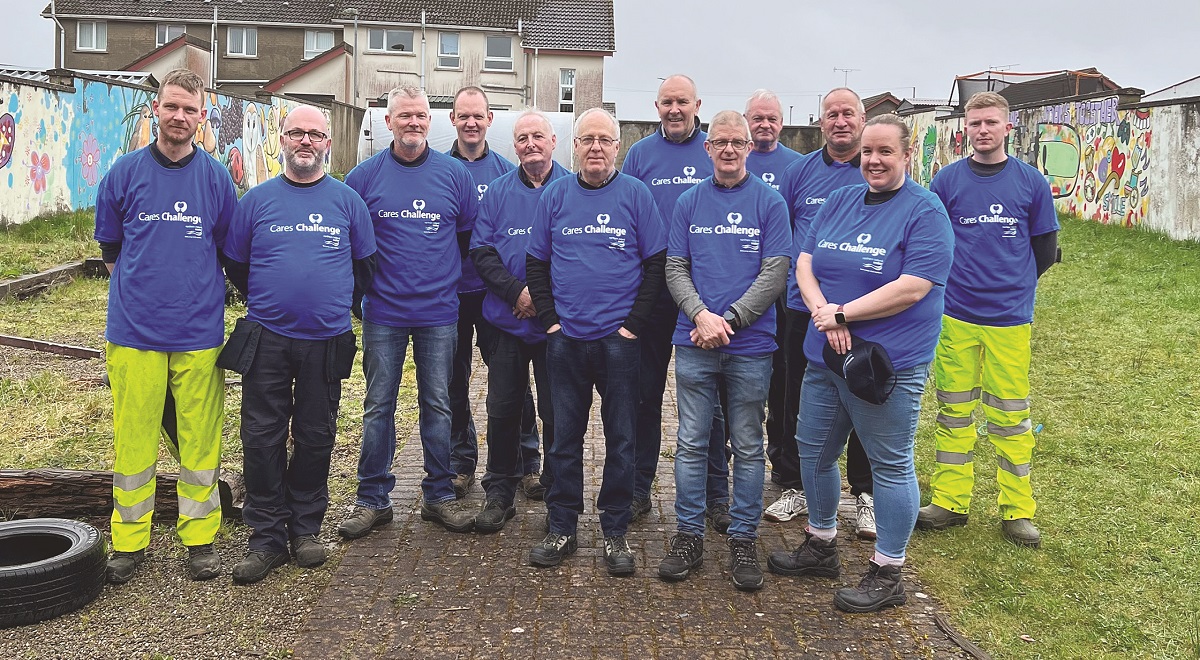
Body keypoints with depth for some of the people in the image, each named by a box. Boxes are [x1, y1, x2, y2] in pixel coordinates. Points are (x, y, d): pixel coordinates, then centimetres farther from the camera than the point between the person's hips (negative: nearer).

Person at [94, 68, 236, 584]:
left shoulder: (216, 178, 3)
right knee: (133, 439, 6)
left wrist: (198, 290, 7)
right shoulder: (125, 172, 3)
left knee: (200, 440, 6)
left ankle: (200, 538, 19)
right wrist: (141, 289, 7)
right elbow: (110, 249, 12)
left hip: (199, 332, 0)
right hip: (134, 330, 0)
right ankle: (129, 541, 21)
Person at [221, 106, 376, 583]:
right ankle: (266, 538, 11)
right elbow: (235, 263, 12)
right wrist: (267, 302, 12)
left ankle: (305, 529, 23)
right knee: (261, 439, 1)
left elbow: (364, 265, 11)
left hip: (326, 341, 0)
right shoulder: (257, 199, 4)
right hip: (267, 340, 0)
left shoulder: (347, 201, 4)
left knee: (315, 438, 8)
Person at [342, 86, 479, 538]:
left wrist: (447, 275, 7)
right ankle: (372, 499, 17)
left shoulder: (454, 174, 3)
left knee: (438, 405, 8)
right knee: (378, 406, 6)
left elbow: (471, 235, 10)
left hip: (439, 311, 1)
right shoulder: (365, 175, 1)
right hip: (383, 312, 0)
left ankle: (439, 495, 20)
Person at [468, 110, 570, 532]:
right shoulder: (498, 193, 7)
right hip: (506, 320, 2)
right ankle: (499, 491, 22)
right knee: (502, 409, 9)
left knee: (557, 412, 5)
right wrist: (517, 291, -14)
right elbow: (481, 253, 1)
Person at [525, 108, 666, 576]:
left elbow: (656, 264, -1)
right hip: (566, 339, 2)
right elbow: (536, 262, 8)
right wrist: (550, 320, -1)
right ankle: (561, 528, 21)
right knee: (564, 436, 9)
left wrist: (634, 324, -7)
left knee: (620, 437, 6)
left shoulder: (636, 195, 0)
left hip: (619, 339, -1)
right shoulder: (555, 195, 5)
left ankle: (615, 532, 19)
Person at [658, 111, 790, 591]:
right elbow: (675, 268, 4)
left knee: (748, 446, 7)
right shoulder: (689, 201, 8)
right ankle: (688, 535, 19)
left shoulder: (769, 202, 0)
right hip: (694, 341, 2)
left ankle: (743, 540, 19)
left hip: (750, 344, -2)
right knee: (691, 443, 7)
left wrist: (728, 320, -14)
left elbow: (775, 273, -5)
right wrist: (701, 315, -12)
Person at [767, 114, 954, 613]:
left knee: (891, 466, 4)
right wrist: (823, 311, -12)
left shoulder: (925, 212, -10)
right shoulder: (839, 202, 10)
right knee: (814, 451, 17)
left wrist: (842, 314, -16)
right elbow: (805, 262, 7)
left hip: (889, 362, -7)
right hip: (825, 354, 7)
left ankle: (887, 575, 20)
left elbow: (912, 288, -20)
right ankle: (821, 547, 38)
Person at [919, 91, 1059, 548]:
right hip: (955, 316, 1)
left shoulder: (1032, 182, 0)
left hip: (1010, 319, -1)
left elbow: (1044, 249, 8)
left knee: (1010, 415, 4)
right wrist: (958, 283, 5)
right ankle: (950, 501, 19)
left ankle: (1017, 510, 17)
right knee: (953, 410, 8)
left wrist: (1010, 286, 9)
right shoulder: (947, 180, 1)